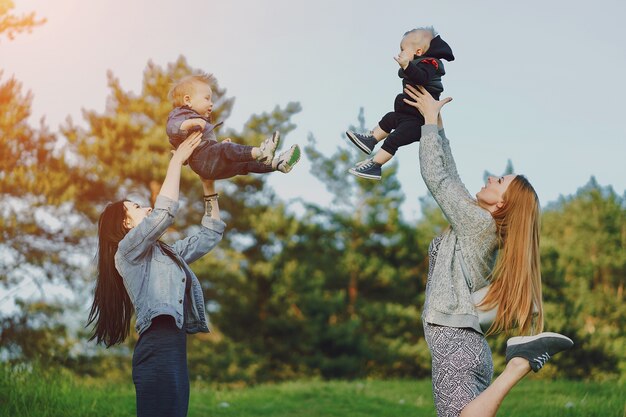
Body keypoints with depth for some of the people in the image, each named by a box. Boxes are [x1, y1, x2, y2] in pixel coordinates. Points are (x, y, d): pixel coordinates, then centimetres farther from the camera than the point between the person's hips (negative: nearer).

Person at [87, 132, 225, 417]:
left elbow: (210, 235, 29)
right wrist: (177, 160, -2)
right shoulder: (128, 249, 3)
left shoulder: (167, 253, 28)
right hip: (158, 350, -9)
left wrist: (209, 186, 24)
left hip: (174, 351, 9)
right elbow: (164, 213, -11)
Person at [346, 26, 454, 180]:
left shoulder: (428, 64, -20)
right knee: (389, 118, 27)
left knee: (394, 139, -13)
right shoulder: (422, 62, 11)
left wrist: (406, 65, -56)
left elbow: (421, 77, -44)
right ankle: (370, 140, 39)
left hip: (418, 121, -11)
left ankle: (374, 166, -10)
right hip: (408, 114, 11)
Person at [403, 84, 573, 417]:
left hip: (453, 340, -10)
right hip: (465, 343, 10)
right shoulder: (482, 227, 18)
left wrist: (430, 117, 8)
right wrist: (436, 122, 29)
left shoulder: (478, 223, -6)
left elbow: (435, 175, -3)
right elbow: (450, 178, 25)